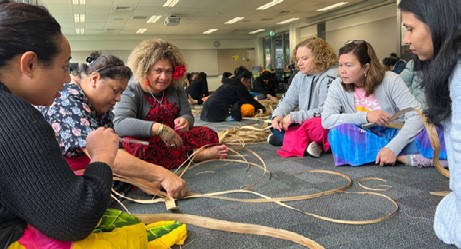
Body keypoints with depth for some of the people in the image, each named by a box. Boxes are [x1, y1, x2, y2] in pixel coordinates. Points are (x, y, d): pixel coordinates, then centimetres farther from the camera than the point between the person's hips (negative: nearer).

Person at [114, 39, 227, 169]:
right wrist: (159, 128, -42)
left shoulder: (175, 88, 4)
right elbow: (120, 124, -30)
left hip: (173, 140, 4)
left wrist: (185, 121, -23)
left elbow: (187, 115, 4)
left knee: (209, 134, -12)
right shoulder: (132, 91, -13)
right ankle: (194, 155, -28)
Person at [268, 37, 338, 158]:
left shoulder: (331, 77, -17)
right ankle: (306, 145, -16)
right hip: (305, 124, 8)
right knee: (276, 122, 0)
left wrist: (293, 117, -24)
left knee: (316, 127, -39)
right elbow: (288, 100, 8)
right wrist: (278, 115, -14)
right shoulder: (300, 76, 7)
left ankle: (283, 139, -19)